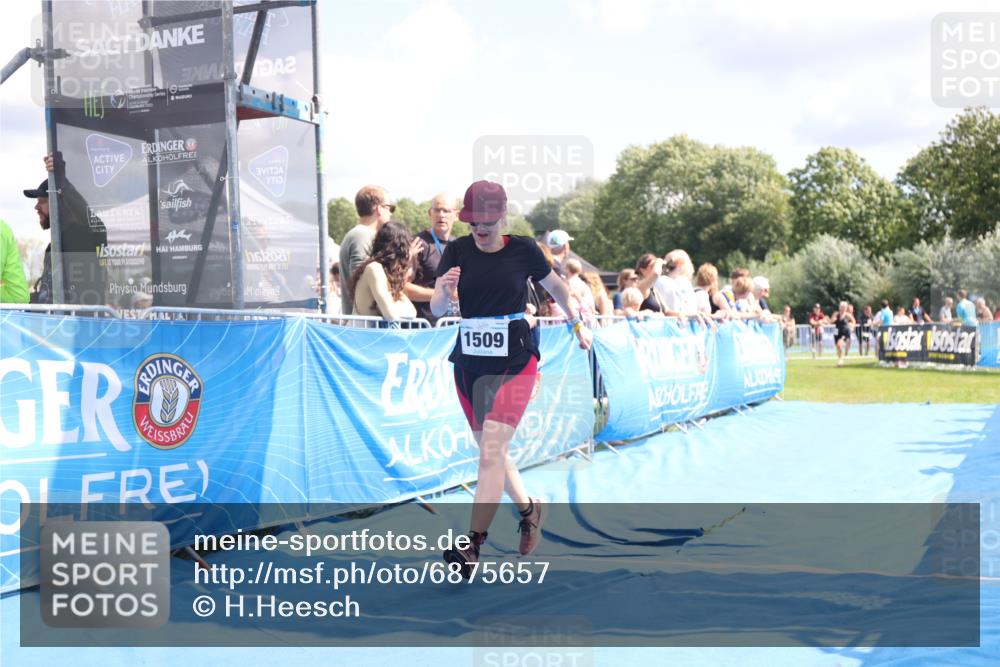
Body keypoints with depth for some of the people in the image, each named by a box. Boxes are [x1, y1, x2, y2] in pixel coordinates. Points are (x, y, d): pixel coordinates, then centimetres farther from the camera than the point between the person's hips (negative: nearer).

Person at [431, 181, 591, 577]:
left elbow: (556, 287, 13)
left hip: (515, 362, -4)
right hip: (469, 363, 4)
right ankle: (528, 508, 38)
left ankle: (472, 544, -15)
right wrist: (443, 292, -28)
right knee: (490, 451, 15)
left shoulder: (523, 250, -5)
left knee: (492, 451, -15)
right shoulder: (457, 252, -2)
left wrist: (578, 324, 20)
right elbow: (436, 310, -7)